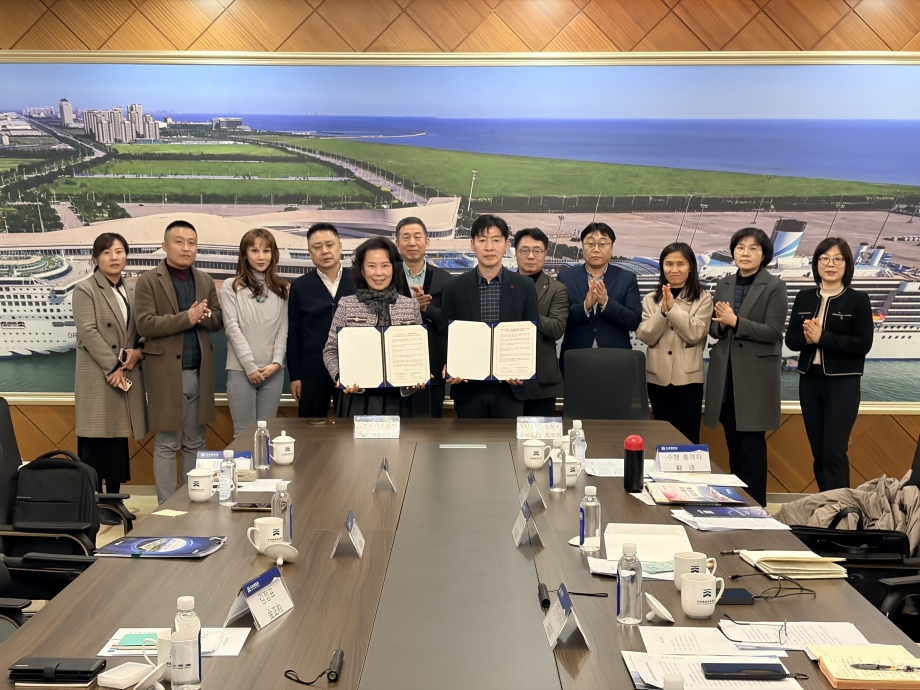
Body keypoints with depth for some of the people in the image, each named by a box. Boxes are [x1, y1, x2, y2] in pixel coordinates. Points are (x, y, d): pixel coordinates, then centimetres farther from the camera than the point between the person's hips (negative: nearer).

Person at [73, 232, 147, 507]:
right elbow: (88, 333, -12)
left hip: (128, 375, 6)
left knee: (119, 439, 9)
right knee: (95, 441, -5)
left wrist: (138, 351, -5)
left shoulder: (132, 291, 15)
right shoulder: (85, 289, -3)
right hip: (98, 378, -6)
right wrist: (113, 367, -16)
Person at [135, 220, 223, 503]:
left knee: (195, 443, 12)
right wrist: (186, 318, -20)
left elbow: (219, 320, 10)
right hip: (167, 371, -5)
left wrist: (204, 316, -13)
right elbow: (144, 324, -13)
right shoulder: (148, 281, -4)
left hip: (200, 371, 5)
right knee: (166, 444, 1)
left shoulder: (205, 281, 11)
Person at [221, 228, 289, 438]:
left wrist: (277, 362, -6)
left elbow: (283, 329, 7)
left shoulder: (280, 289, 12)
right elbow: (232, 328, -5)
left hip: (273, 371, 3)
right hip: (241, 370, -3)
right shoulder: (231, 286, 2)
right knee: (244, 432, 0)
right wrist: (250, 366, -12)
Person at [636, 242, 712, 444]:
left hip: (688, 377, -3)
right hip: (658, 377, 3)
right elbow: (645, 335, -3)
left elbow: (695, 333, -12)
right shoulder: (650, 299, 7)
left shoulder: (703, 299, 0)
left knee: (688, 437, -1)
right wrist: (663, 311, -15)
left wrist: (672, 307, -15)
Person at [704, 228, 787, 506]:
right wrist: (721, 324, -12)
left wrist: (735, 321, -20)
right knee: (733, 441, 10)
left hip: (755, 374, -5)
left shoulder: (774, 287, -4)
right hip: (725, 372, 5)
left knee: (752, 442, -2)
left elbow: (773, 331, -13)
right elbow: (713, 329, 11)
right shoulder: (723, 285, 10)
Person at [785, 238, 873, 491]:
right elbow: (790, 340, 5)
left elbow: (862, 344, -11)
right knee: (818, 452, 9)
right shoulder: (804, 298, 8)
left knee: (834, 453, -7)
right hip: (809, 381, 4)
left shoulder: (858, 300, -3)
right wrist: (807, 337, -17)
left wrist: (822, 337, -17)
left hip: (842, 384, -4)